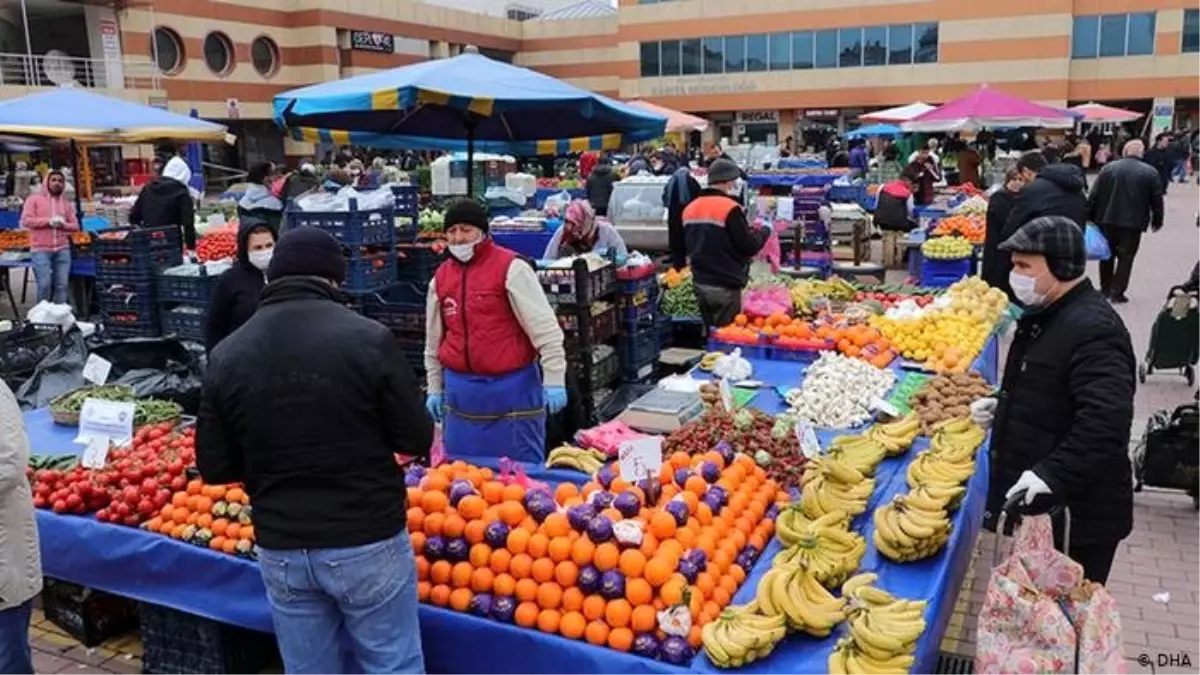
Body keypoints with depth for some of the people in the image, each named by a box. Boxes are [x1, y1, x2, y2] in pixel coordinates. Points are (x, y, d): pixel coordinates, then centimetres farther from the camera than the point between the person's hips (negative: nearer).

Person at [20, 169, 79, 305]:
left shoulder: (66, 202, 17)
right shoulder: (34, 199, 6)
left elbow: (75, 226, 14)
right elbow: (26, 220, -4)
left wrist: (64, 225, -8)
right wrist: (48, 221, -14)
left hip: (62, 250, 3)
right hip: (40, 250, -3)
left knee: (62, 284, 0)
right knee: (45, 284, -8)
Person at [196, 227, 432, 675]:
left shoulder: (226, 355, -3)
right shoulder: (369, 339, -14)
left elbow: (214, 468, 2)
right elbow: (416, 439, -8)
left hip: (280, 550, 4)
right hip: (368, 542, -3)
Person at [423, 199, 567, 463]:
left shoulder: (511, 268, -9)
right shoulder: (440, 277, 9)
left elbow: (545, 328, -12)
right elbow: (433, 340, 19)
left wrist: (554, 380, -15)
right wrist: (434, 388, 20)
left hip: (511, 389, -5)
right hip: (460, 390, 5)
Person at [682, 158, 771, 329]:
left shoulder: (690, 208, 9)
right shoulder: (730, 208, -16)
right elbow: (749, 247, -13)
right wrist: (765, 230, 3)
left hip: (700, 283, 8)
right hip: (725, 286, -8)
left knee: (708, 333, 16)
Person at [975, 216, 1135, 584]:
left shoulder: (1093, 329, -23)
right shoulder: (1047, 315, 11)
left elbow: (1106, 420, -32)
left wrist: (1053, 473, -33)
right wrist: (1002, 405, 10)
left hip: (1077, 512, -10)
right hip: (1038, 501, 10)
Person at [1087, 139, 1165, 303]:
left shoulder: (1109, 168, 2)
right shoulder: (1150, 172, -1)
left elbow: (1093, 195, 0)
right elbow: (1157, 199, 1)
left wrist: (1090, 217, 7)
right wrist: (1157, 220, 13)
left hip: (1107, 220, 2)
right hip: (1133, 222, -2)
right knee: (1126, 257, 4)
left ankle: (1106, 289, 22)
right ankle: (1117, 292, 0)